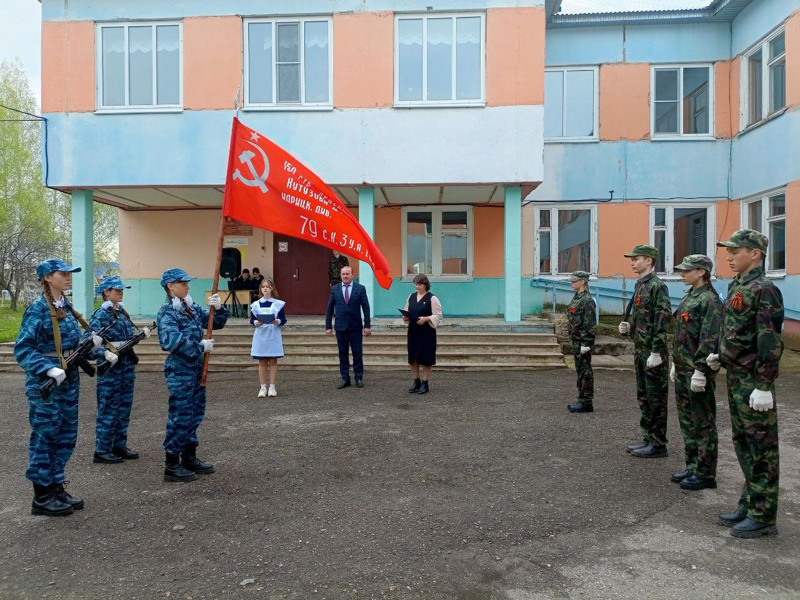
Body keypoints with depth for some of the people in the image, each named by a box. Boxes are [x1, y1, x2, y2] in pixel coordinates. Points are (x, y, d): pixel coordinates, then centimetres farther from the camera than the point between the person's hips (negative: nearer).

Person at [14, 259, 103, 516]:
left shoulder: (66, 307, 10)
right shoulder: (38, 308, -12)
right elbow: (22, 349, -18)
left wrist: (90, 343, -2)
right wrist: (49, 369, -28)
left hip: (69, 380, 8)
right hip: (45, 382, -8)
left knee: (66, 435, 13)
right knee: (45, 436, 2)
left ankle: (57, 487, 25)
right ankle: (41, 497, 13)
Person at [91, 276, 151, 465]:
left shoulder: (122, 312, 12)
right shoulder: (101, 314, -11)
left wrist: (142, 334, 2)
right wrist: (105, 353, -33)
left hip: (127, 364, 8)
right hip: (110, 365, -8)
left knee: (125, 406, 14)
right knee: (109, 408, -1)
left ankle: (119, 445, 25)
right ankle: (101, 450, 10)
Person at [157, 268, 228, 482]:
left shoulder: (192, 308, 9)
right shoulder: (167, 312, -14)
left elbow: (216, 323, 15)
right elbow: (171, 341, -27)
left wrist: (218, 309, -6)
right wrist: (201, 346, -21)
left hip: (197, 368, 8)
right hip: (180, 371, -8)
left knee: (195, 414, 16)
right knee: (180, 417, -2)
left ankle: (189, 457, 29)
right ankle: (172, 465, 10)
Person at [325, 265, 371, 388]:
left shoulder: (360, 288, 0)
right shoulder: (334, 289, 5)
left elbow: (366, 308, -1)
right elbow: (329, 309, 7)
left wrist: (367, 325, -5)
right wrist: (328, 326, 2)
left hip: (355, 327, -1)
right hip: (340, 326, 2)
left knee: (357, 353, 4)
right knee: (343, 354, 6)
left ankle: (359, 378, 15)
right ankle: (345, 379, 14)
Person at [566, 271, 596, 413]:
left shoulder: (587, 300, -15)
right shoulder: (577, 297, 13)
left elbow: (590, 324, -18)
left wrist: (586, 344, -20)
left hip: (583, 341, -9)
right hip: (576, 340, 9)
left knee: (585, 370, -3)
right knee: (580, 370, 14)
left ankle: (587, 403, 4)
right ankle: (582, 400, 22)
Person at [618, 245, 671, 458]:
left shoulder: (657, 286, -14)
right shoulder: (640, 285, 14)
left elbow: (662, 321, -20)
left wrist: (656, 352, -22)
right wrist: (628, 328, 4)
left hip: (652, 352, -9)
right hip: (640, 350, 9)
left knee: (656, 398, 0)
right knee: (643, 396, 15)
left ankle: (658, 444, 9)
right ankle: (648, 438, 25)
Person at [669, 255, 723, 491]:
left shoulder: (710, 300, -14)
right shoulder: (689, 297, 14)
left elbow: (710, 340, -19)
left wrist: (700, 370, -22)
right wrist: (676, 364, 19)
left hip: (698, 372, -9)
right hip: (683, 370, 9)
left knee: (703, 423, 1)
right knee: (686, 420, 16)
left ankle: (706, 474, 10)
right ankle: (693, 466, 27)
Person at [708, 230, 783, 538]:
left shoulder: (763, 290, -15)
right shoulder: (735, 287, 12)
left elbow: (770, 342, -20)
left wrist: (764, 386, -21)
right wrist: (721, 356, 11)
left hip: (753, 382, -10)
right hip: (736, 377, 10)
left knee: (761, 448, 1)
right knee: (743, 443, 17)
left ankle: (763, 516, 11)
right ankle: (749, 504, 29)